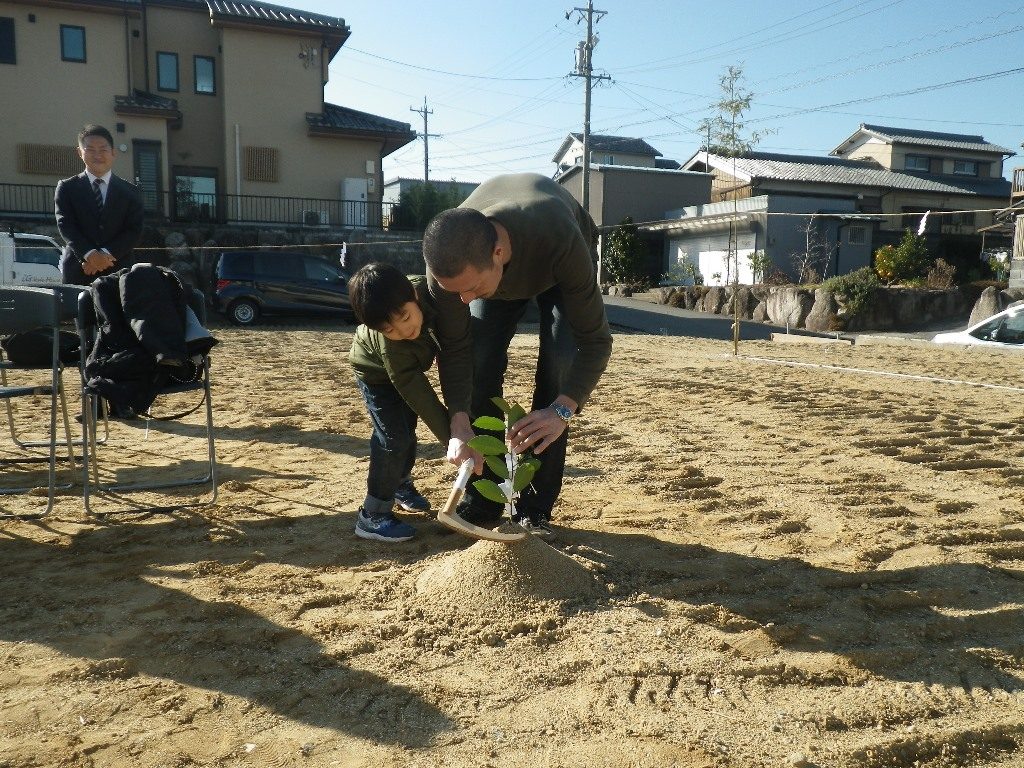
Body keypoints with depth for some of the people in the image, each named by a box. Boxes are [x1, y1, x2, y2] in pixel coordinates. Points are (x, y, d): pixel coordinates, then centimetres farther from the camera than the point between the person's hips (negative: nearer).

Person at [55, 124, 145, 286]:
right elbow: (65, 225, 1)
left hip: (118, 271, 0)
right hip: (78, 272, 0)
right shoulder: (67, 188, 11)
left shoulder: (131, 192, 11)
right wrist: (90, 254, -16)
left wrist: (106, 254, -11)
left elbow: (135, 231, 3)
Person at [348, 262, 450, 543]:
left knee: (407, 430, 18)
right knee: (393, 438, -15)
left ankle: (401, 483, 41)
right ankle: (373, 514, -3)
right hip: (377, 373, -6)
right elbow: (419, 395, -39)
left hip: (410, 365, 6)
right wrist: (451, 438, -38)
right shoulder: (391, 348, -46)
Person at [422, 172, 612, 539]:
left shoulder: (560, 241, -48)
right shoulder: (448, 259, -38)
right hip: (496, 268, 3)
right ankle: (482, 499, 3)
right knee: (481, 366, -11)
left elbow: (595, 339, -40)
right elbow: (454, 347, -27)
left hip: (557, 268, -2)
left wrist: (562, 410, -54)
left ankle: (535, 508, -6)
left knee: (556, 368, -17)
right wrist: (460, 425, -39)